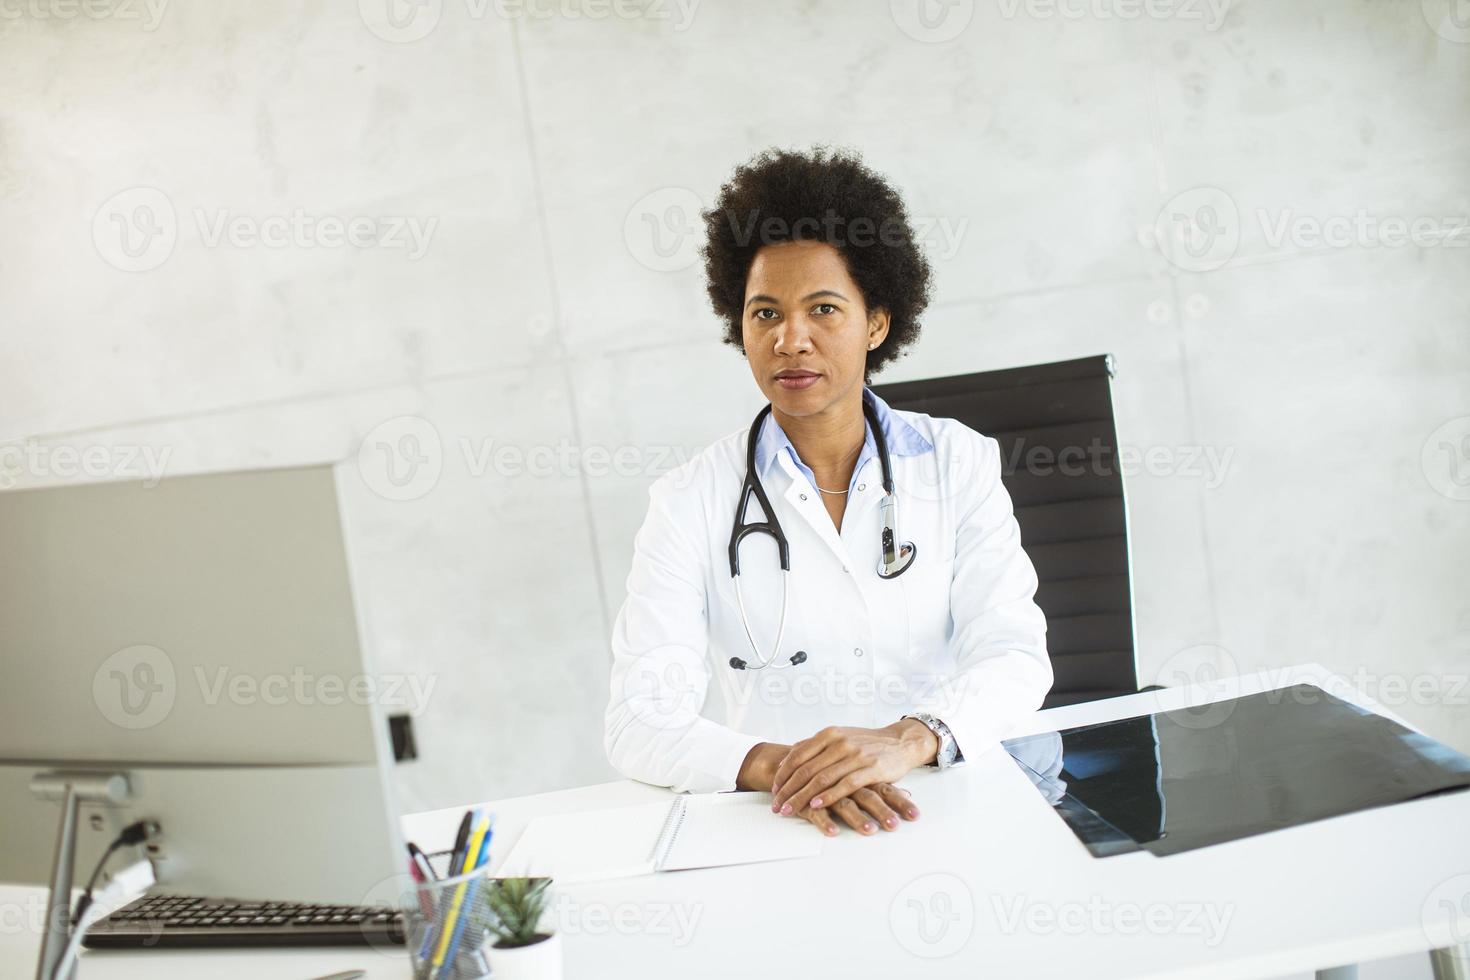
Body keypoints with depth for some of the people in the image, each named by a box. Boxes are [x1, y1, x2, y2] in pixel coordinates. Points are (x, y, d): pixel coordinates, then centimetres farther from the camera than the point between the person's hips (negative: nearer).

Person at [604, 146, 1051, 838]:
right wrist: (774, 765, -26)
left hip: (954, 806, 1)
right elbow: (639, 725, -7)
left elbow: (1013, 656, -4)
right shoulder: (690, 502, 2)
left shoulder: (957, 463, 7)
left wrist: (907, 740, -24)